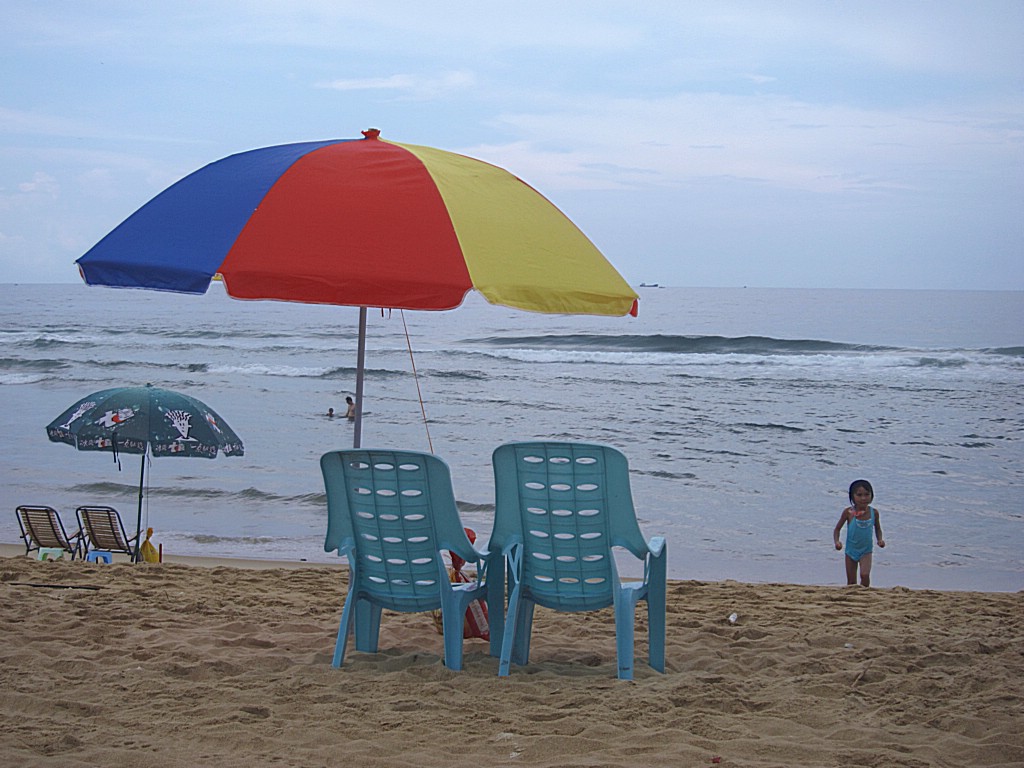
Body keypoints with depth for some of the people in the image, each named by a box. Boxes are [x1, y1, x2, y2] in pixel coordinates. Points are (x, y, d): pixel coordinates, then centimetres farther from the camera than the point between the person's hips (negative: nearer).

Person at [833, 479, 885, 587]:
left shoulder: (874, 512, -6)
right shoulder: (849, 512, -11)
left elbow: (877, 529, 12)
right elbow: (837, 529, -1)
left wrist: (880, 539, -7)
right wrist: (836, 541, -18)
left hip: (866, 551, 0)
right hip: (851, 550, 0)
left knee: (865, 575, -22)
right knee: (851, 582, 6)